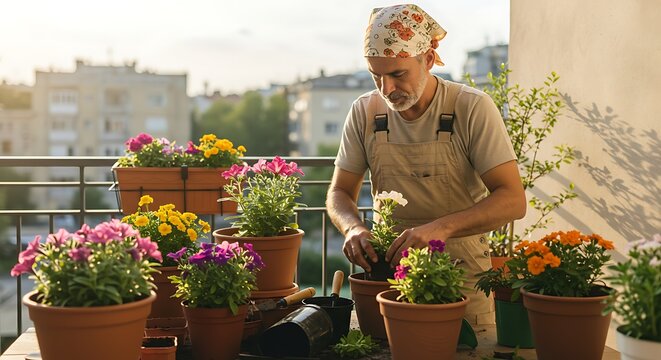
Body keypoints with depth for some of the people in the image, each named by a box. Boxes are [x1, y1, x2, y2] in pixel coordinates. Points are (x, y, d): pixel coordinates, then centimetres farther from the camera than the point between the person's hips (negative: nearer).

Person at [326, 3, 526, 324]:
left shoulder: (473, 109, -11)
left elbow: (512, 200, -16)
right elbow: (340, 192, 6)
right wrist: (354, 228, -17)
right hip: (388, 273, 3)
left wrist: (441, 227, -32)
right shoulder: (364, 112, -1)